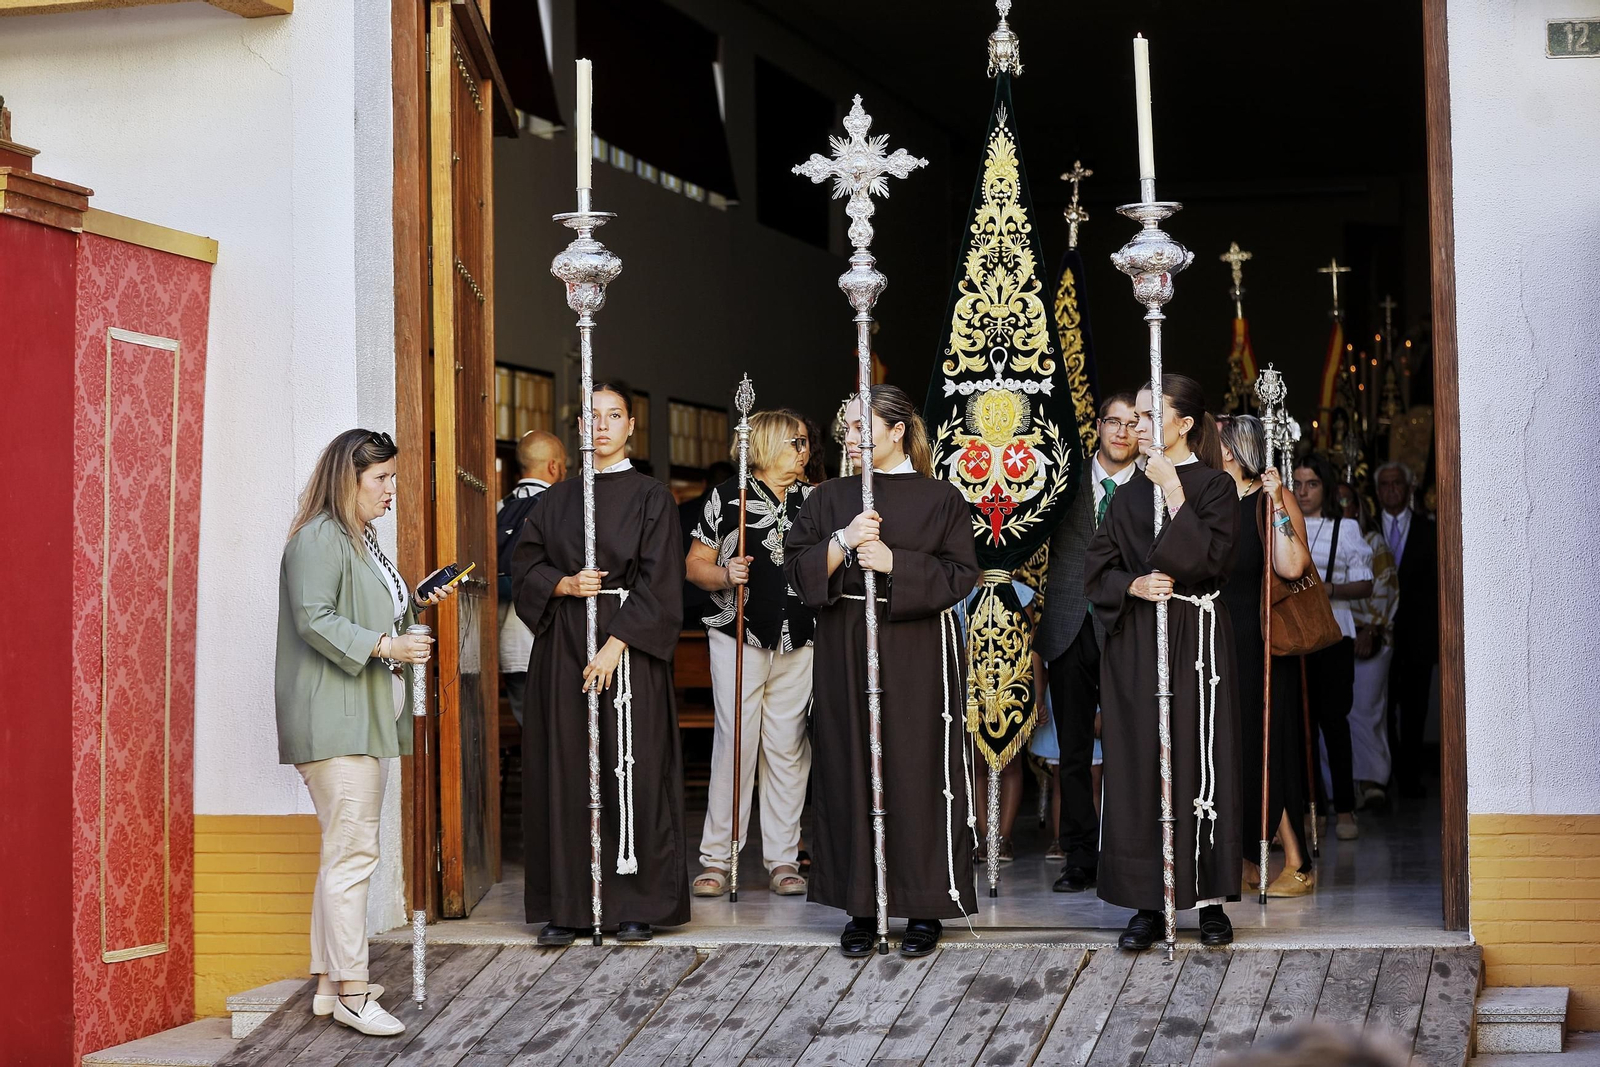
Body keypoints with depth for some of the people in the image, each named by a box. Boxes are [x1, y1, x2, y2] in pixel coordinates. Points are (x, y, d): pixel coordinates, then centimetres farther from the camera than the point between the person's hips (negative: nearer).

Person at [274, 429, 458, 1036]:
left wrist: (417, 604, 16)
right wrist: (383, 645, -23)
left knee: (343, 852, 12)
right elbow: (314, 620, -20)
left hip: (363, 718, 11)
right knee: (352, 853, -12)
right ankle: (350, 992, -10)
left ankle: (329, 984, 18)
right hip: (332, 718, -11)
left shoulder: (362, 540, 21)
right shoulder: (318, 538, -11)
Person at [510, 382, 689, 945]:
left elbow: (659, 581, -6)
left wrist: (618, 643, -15)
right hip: (564, 643, 4)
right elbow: (524, 564, 11)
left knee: (632, 770, -4)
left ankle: (636, 903, 3)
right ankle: (568, 904, 7)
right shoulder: (557, 499, 13)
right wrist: (563, 585, -9)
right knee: (566, 770, 2)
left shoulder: (651, 497, 1)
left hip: (630, 649, -3)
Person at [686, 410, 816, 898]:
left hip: (799, 642, 3)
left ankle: (783, 858, 10)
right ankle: (717, 858, 3)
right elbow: (695, 564, 3)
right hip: (739, 637, -3)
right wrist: (725, 575, -16)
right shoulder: (728, 495, 2)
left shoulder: (814, 500, 13)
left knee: (789, 746, 3)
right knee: (735, 742, -4)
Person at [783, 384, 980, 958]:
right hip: (844, 653, 3)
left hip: (917, 655, -3)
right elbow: (797, 566, 3)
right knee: (851, 774, 3)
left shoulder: (940, 498, 1)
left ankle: (925, 908, 7)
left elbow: (960, 573, -5)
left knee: (917, 773, -2)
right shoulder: (830, 497, 10)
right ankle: (862, 905, 10)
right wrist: (844, 541, -13)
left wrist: (894, 562, -15)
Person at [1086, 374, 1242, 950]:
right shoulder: (1130, 492, 12)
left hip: (1194, 638, -4)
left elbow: (1210, 557, -16)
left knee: (1197, 760, -3)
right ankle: (1147, 902, 7)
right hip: (1133, 642, 4)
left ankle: (1208, 897, 7)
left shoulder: (1214, 485, -1)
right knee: (1138, 766, 1)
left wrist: (1173, 490, -16)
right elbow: (1097, 566, 9)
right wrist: (1134, 585, -10)